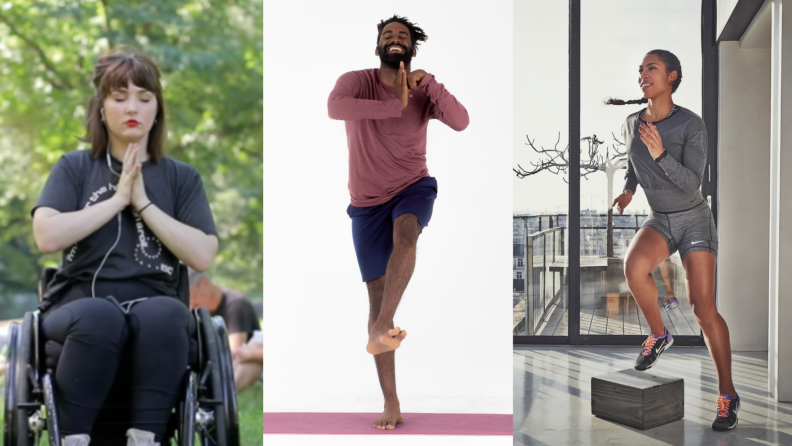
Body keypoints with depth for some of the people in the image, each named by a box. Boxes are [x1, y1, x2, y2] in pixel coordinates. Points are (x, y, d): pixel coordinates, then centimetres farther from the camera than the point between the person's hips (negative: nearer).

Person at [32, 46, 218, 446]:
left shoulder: (182, 177, 14)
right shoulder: (74, 167, 12)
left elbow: (202, 256, -1)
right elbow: (47, 237, -6)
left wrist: (143, 203, -5)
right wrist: (118, 198, -5)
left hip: (152, 309, 1)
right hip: (79, 307, -1)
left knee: (165, 312, -36)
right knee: (101, 315, -38)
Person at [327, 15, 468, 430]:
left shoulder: (425, 90, -6)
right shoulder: (356, 81, -11)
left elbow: (461, 122, -24)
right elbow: (335, 107, -34)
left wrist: (430, 84, -37)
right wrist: (395, 107, -37)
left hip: (414, 187, 0)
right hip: (368, 202, 0)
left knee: (405, 231, -37)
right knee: (378, 295, -3)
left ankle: (379, 331, -43)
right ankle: (390, 402, 3)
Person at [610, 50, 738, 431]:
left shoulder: (693, 125, -18)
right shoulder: (630, 124, -3)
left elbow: (692, 184, -24)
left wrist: (660, 154, -36)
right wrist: (629, 189, 16)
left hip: (694, 220, -3)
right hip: (658, 221, 3)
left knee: (703, 308, -14)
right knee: (634, 266, -31)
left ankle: (728, 395, -1)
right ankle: (658, 334, -6)